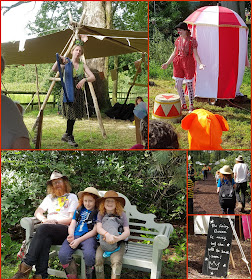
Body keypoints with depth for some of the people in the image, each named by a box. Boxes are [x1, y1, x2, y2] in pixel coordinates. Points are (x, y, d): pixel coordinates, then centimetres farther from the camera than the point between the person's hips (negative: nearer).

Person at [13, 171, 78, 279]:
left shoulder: (72, 197, 15)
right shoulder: (49, 197, 30)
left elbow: (72, 218, 3)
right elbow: (37, 212, 22)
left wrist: (56, 221, -10)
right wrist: (44, 219, -1)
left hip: (65, 230, -3)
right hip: (48, 233, 4)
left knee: (43, 228, -35)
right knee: (45, 239, -36)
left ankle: (26, 266, -37)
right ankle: (41, 275, -42)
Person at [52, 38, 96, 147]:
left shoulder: (83, 65, 7)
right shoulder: (66, 63, 2)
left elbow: (93, 77, -2)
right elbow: (54, 69, -14)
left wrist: (84, 79, -21)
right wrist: (59, 60, -29)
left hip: (79, 92, 3)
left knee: (74, 115, 6)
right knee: (70, 114, -7)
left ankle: (67, 134, 23)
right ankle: (70, 137, 7)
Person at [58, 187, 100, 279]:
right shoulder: (79, 210, 23)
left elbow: (94, 231, -1)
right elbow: (72, 225, 18)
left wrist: (79, 240, -11)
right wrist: (71, 235, -7)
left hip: (88, 237, -4)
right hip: (75, 236, 4)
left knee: (89, 254, -36)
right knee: (62, 254, -25)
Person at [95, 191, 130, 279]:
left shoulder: (121, 215, 0)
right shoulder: (101, 214, 4)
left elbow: (127, 231, -6)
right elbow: (99, 228, -10)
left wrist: (118, 238, -29)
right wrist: (107, 234, -33)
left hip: (118, 242, -1)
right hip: (103, 241, 2)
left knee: (116, 261, -28)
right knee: (97, 259, -24)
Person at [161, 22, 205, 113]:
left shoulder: (192, 40, -5)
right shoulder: (178, 40, 8)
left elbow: (195, 54, -7)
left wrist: (200, 64, -21)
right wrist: (167, 63, 10)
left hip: (188, 63, -5)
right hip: (178, 63, 5)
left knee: (189, 85, 2)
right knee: (178, 85, 5)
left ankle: (191, 106, 16)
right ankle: (183, 105, 22)